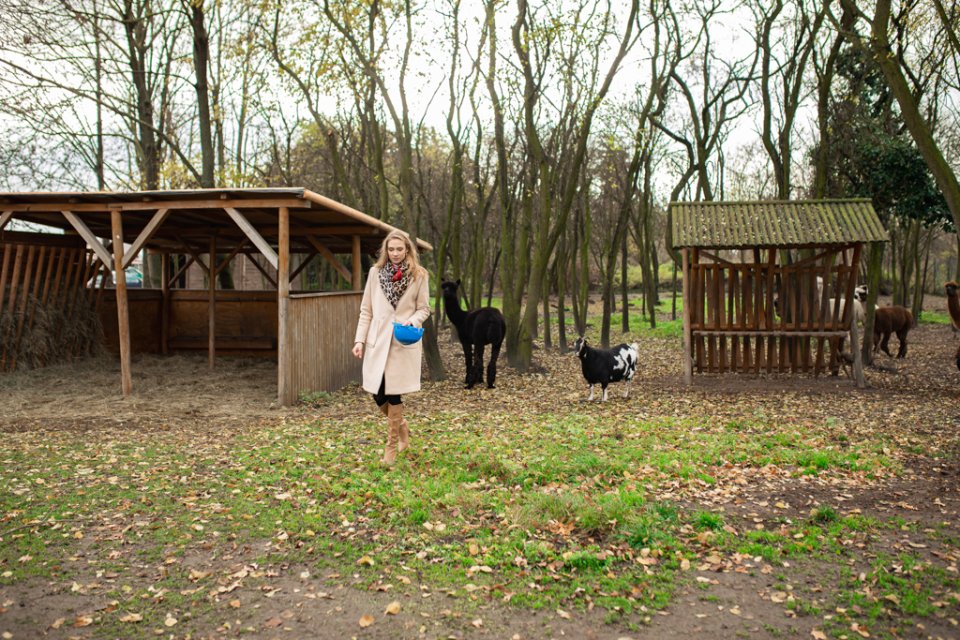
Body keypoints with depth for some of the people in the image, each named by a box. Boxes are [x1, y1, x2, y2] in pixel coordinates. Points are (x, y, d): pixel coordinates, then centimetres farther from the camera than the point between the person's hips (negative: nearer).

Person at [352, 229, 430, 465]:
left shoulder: (419, 275, 0)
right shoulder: (375, 272, 5)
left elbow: (424, 308, 5)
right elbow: (366, 310, 7)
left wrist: (412, 321, -16)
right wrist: (359, 339, 0)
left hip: (404, 341, -2)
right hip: (378, 340, 3)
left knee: (393, 393, -3)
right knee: (378, 393, 3)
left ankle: (392, 445, 14)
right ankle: (402, 428, 32)